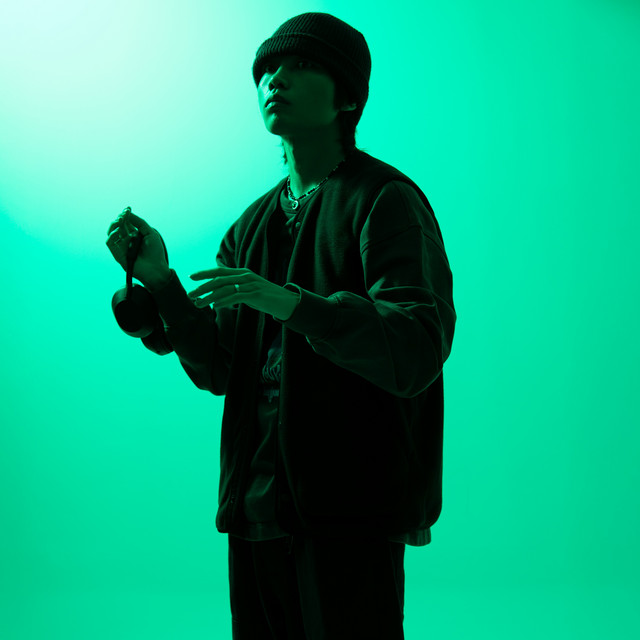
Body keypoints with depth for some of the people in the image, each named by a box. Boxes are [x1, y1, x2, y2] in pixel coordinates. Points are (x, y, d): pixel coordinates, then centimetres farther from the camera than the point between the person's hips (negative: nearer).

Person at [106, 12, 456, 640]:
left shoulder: (387, 200, -6)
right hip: (259, 506, 6)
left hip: (350, 509, -6)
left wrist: (291, 303, -29)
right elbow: (218, 370, 8)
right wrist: (160, 279, -5)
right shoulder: (254, 222, 14)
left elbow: (418, 352, -19)